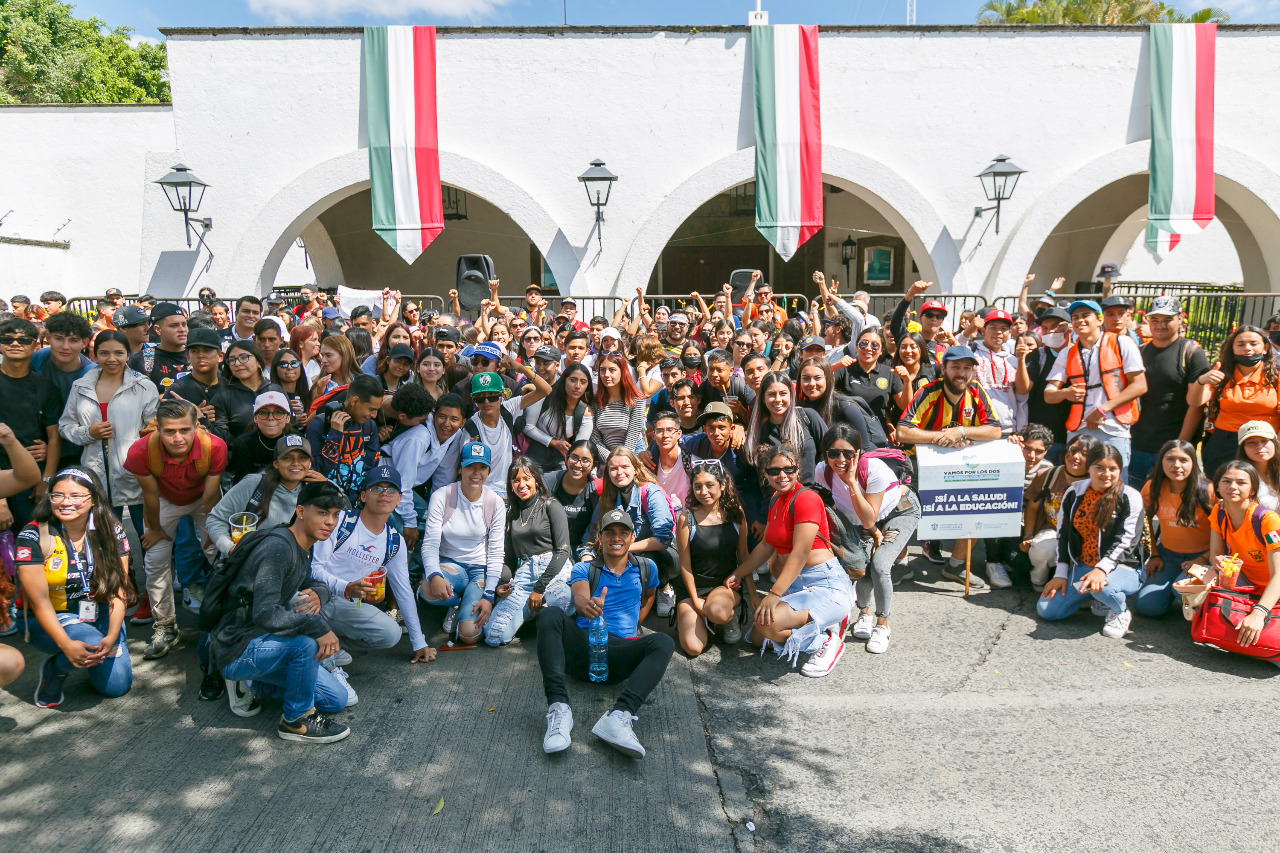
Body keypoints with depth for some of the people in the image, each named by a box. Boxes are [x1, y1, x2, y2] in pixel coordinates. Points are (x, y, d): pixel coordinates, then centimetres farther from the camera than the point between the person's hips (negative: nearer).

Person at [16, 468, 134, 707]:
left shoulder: (111, 531, -7)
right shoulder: (33, 537, -15)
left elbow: (119, 588, -10)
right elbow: (39, 600, -18)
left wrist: (112, 636, -23)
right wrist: (66, 645, -28)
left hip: (101, 615, 3)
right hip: (52, 619, -3)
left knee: (117, 686, -5)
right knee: (92, 643, -33)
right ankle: (53, 670, 1)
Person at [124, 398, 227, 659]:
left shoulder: (215, 447, -37)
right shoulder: (140, 451, -36)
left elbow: (210, 496, -21)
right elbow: (150, 494, -18)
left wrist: (211, 531, -7)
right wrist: (155, 529, -2)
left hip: (201, 499, 0)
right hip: (166, 501, 1)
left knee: (219, 554, -7)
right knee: (156, 560, -2)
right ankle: (165, 626, 12)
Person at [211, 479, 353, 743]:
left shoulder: (303, 548, 5)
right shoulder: (277, 548, -25)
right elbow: (266, 614, -35)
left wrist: (318, 594, -11)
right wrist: (316, 626, -38)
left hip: (262, 642, 9)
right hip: (237, 651, -9)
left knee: (337, 699, 6)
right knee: (306, 642, -37)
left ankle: (256, 684, 17)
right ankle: (296, 720, -13)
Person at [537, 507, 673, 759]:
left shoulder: (646, 568, 18)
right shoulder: (583, 569, 12)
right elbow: (580, 597, -10)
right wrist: (587, 606, -36)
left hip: (621, 649, 1)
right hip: (583, 644, -1)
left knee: (663, 643, -30)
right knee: (550, 615, -31)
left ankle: (620, 715, -49)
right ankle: (559, 708, -43)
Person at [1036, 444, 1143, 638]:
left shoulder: (1130, 498, -7)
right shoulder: (1074, 493, 5)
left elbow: (1126, 541, -15)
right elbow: (1063, 535, 9)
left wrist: (1101, 569, -30)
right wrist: (1061, 574, 2)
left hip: (1121, 568, -5)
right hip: (1082, 566, 5)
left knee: (1101, 586, -41)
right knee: (1045, 610, -8)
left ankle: (1120, 611, -3)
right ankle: (1100, 599, 15)